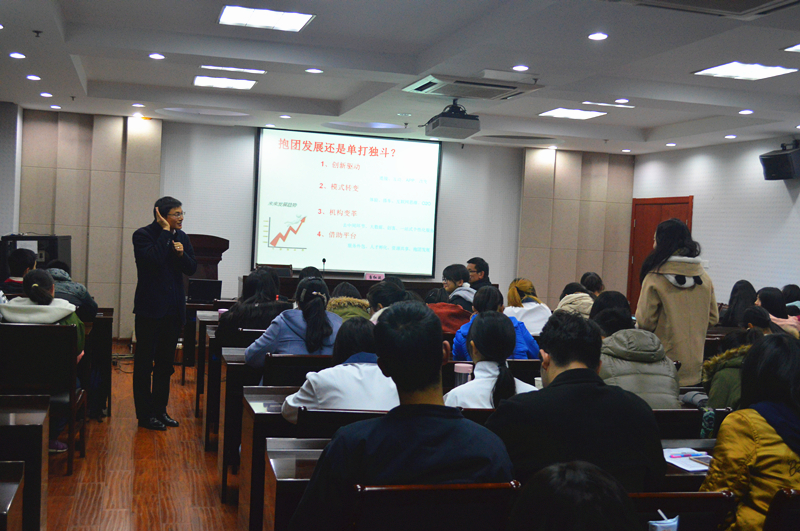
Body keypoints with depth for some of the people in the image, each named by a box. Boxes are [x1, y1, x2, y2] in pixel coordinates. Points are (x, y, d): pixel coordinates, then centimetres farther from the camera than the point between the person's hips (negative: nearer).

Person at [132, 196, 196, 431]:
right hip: (150, 308, -6)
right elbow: (154, 260, -25)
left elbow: (192, 269, 7)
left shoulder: (181, 236, 8)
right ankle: (145, 414, 9)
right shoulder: (143, 235, -8)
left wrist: (181, 254, -12)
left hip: (174, 310, 6)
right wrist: (165, 232, -18)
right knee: (145, 363, 3)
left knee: (165, 363, 13)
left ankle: (160, 410, 22)